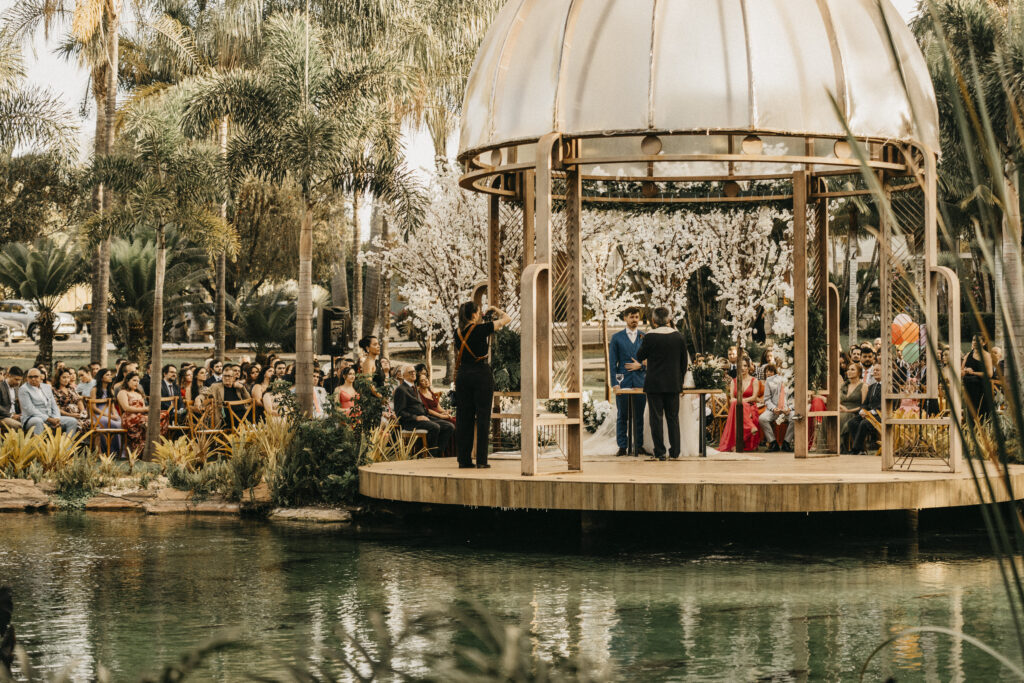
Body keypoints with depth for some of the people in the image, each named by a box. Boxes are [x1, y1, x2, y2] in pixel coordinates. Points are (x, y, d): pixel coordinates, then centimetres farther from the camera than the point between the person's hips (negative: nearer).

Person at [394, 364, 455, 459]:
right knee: (435, 427, -34)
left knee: (450, 426, -10)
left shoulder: (414, 388, 26)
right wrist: (416, 417, -20)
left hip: (423, 418, 9)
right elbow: (399, 412, -11)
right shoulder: (401, 390, -3)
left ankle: (438, 454, -12)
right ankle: (431, 455, -21)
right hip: (409, 422, -9)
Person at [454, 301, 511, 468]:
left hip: (463, 374, 6)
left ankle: (464, 459, 9)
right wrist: (496, 310, 18)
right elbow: (507, 319, -2)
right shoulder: (481, 329, -11)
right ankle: (481, 460, -3)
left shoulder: (459, 333, 5)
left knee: (463, 417, 8)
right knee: (483, 417, -1)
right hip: (481, 374, -6)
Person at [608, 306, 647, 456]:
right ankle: (622, 447, 2)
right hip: (623, 381, -1)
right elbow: (612, 363, 3)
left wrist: (640, 365, -8)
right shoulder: (616, 338, 6)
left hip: (640, 381, 1)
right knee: (622, 416, -1)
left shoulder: (645, 337, 10)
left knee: (639, 416, 3)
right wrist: (615, 383, -5)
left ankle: (639, 445, 10)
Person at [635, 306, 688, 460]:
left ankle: (660, 452, 0)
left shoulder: (650, 337, -11)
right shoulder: (678, 336, 1)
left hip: (654, 384, -3)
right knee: (673, 418, 11)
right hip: (674, 384, 3)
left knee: (656, 418, 2)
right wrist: (680, 381, 18)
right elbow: (684, 362, 9)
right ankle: (675, 451, 12)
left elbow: (640, 356, 2)